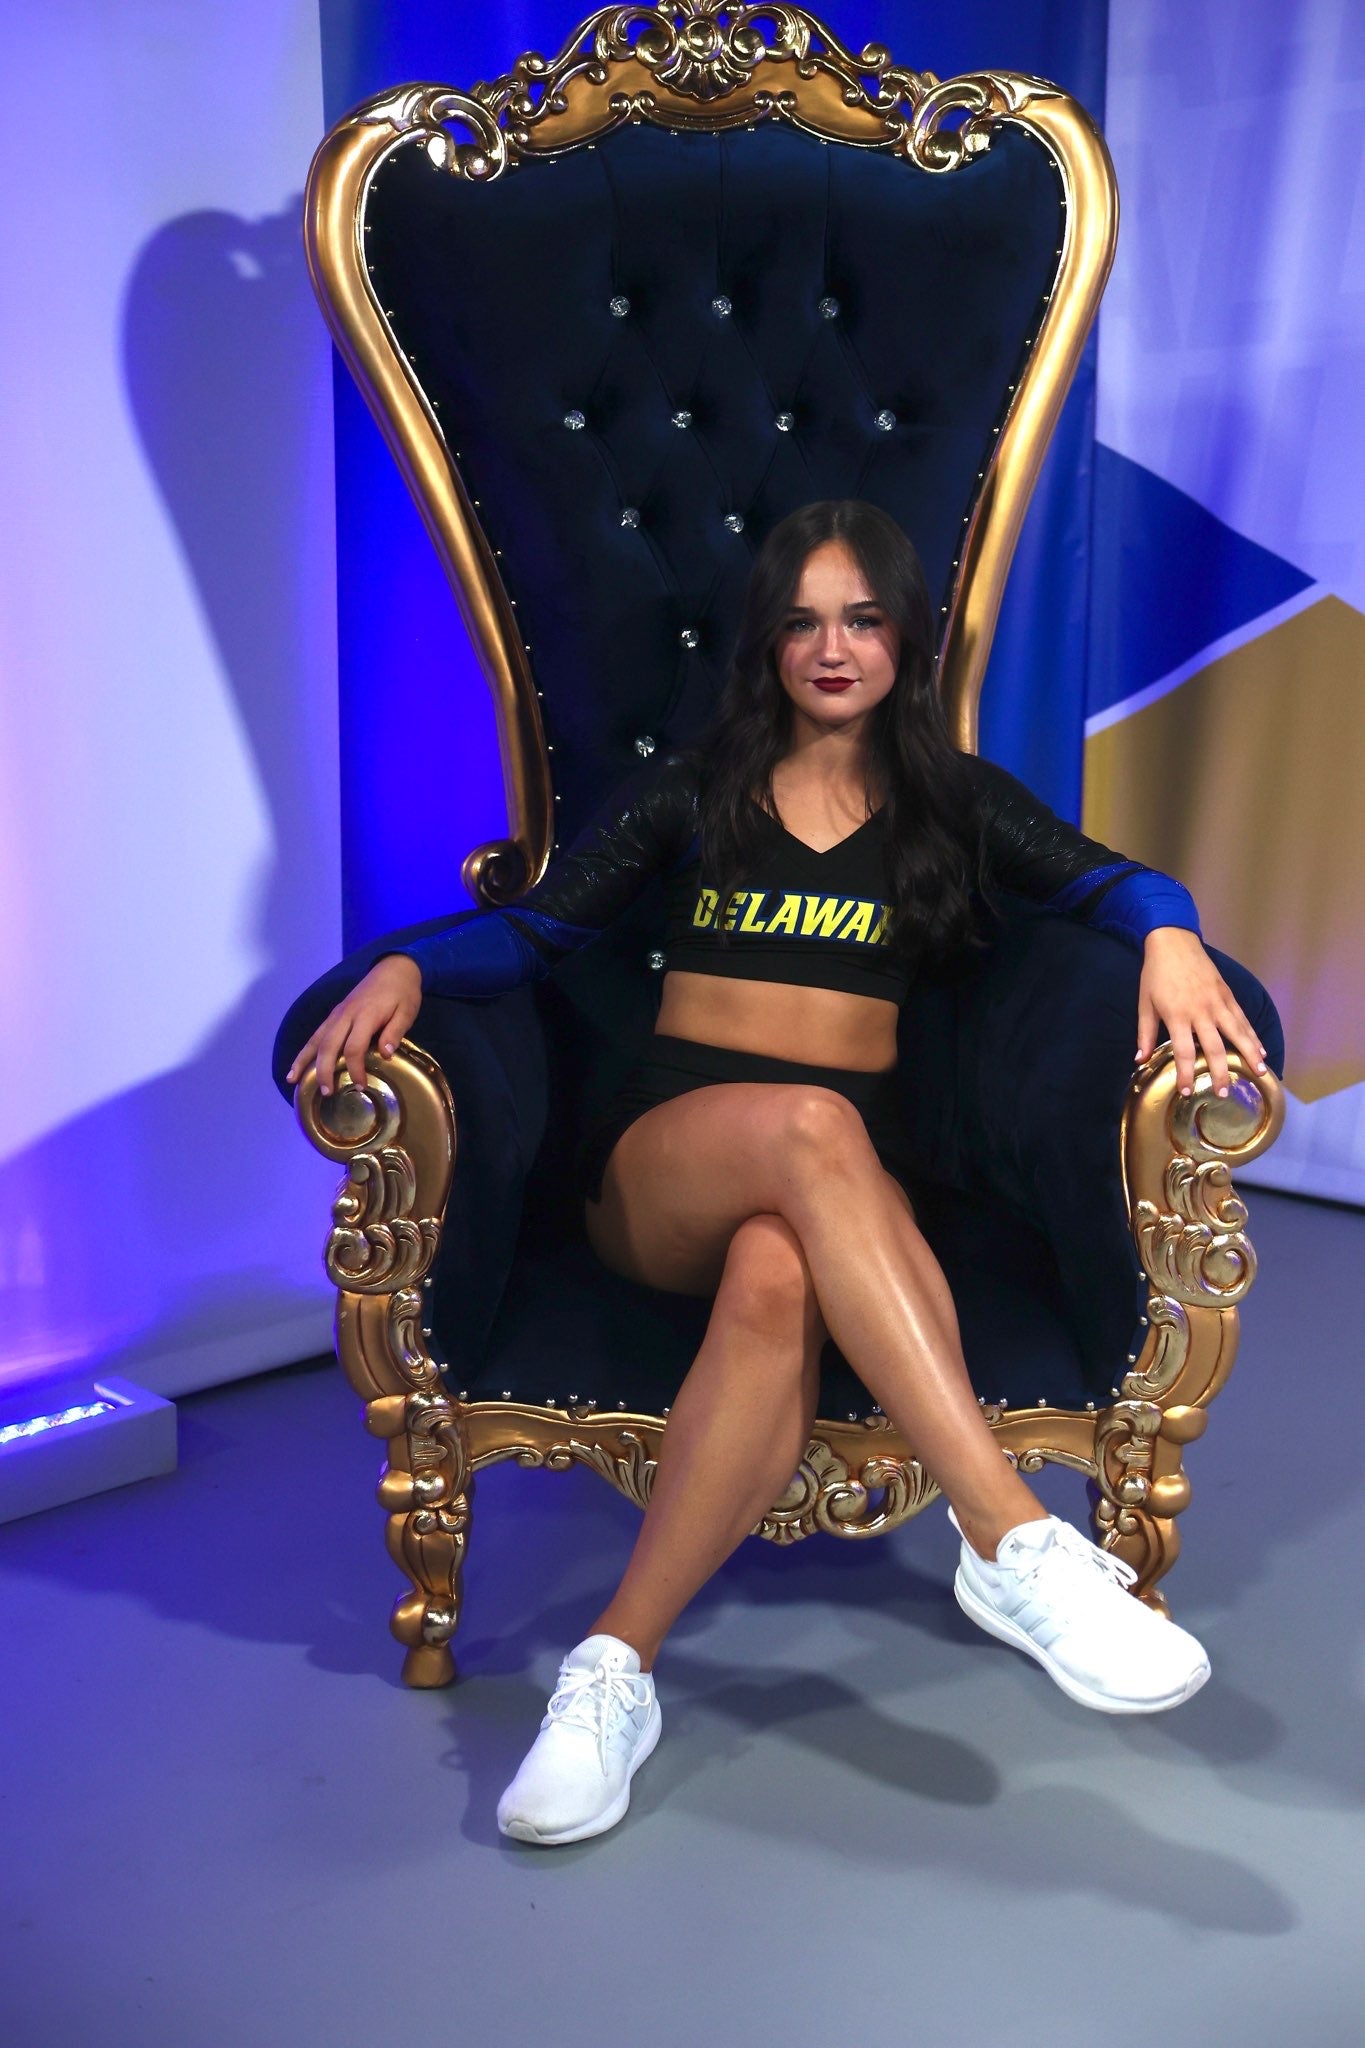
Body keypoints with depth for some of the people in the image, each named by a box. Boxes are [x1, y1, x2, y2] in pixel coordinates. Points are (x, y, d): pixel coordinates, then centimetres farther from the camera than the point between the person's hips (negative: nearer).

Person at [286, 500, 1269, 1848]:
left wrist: (1172, 939, -23)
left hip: (847, 1173, 1)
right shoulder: (693, 788, 15)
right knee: (809, 1126, -39)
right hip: (661, 1162, 0)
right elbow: (531, 931, 7)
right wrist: (408, 966, -13)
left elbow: (1111, 878, 1)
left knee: (777, 1284, -39)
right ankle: (1014, 1542, -45)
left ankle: (618, 1658, -35)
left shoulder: (951, 802, 16)